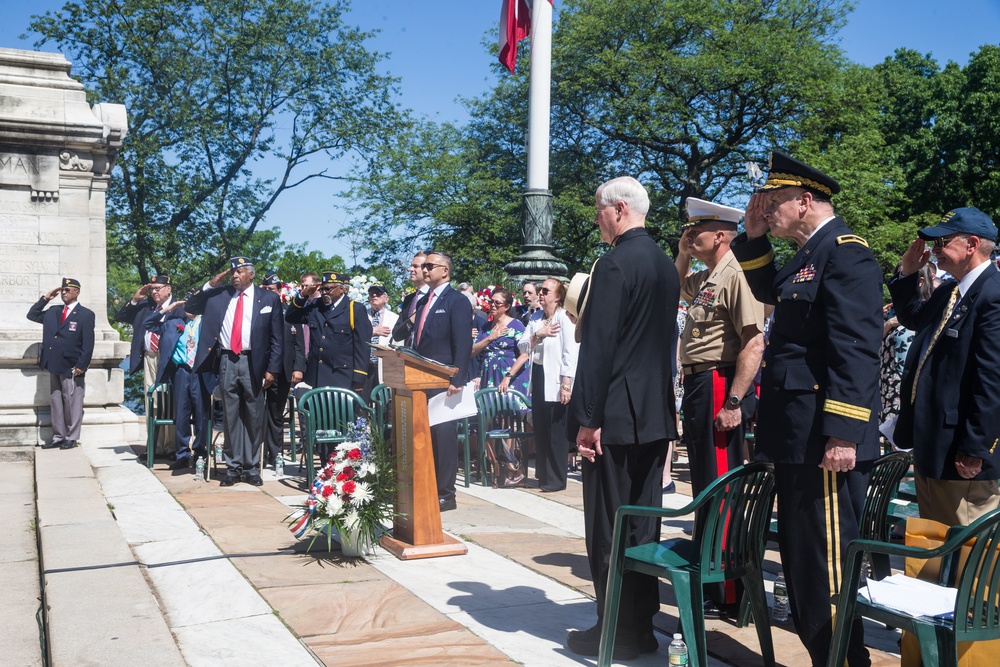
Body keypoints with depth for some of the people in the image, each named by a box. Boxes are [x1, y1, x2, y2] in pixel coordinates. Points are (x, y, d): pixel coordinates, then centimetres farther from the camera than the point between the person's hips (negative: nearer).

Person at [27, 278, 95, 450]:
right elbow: (32, 315, 21)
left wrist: (81, 365, -15)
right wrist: (45, 298, 11)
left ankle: (71, 438, 7)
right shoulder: (53, 312, 16)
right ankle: (58, 436, 15)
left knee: (72, 403, -1)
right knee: (55, 402, 9)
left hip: (72, 367, -6)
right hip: (54, 366, 6)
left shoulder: (86, 314, -3)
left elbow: (88, 343, -8)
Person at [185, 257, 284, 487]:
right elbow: (190, 307, 13)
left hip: (253, 363, -2)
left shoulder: (268, 299, 5)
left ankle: (251, 468, 13)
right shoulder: (218, 295, 12)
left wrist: (272, 369, -5)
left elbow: (277, 338, 3)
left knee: (253, 417, 4)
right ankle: (233, 466, 13)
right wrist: (210, 285, 3)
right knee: (230, 416, 6)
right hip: (226, 362, 2)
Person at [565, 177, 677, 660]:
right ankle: (642, 625, 22)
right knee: (643, 521, 13)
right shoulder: (664, 264, 13)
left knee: (607, 526, 1)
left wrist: (587, 417, -17)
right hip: (656, 413, 9)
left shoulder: (615, 263, -14)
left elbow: (598, 346, -19)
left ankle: (616, 632, 9)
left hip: (616, 414, -9)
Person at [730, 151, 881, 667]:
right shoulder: (809, 256, 15)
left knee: (827, 561, -3)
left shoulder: (845, 253, -13)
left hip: (826, 440, -10)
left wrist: (844, 433, -25)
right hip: (798, 436, 10)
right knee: (801, 555, 17)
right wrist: (754, 237, 17)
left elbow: (856, 349, -21)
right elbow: (767, 291, 33)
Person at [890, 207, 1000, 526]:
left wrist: (974, 451, -23)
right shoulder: (947, 293, 12)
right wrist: (908, 274, 15)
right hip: (928, 443, 10)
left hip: (960, 454, -10)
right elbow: (912, 319, 31)